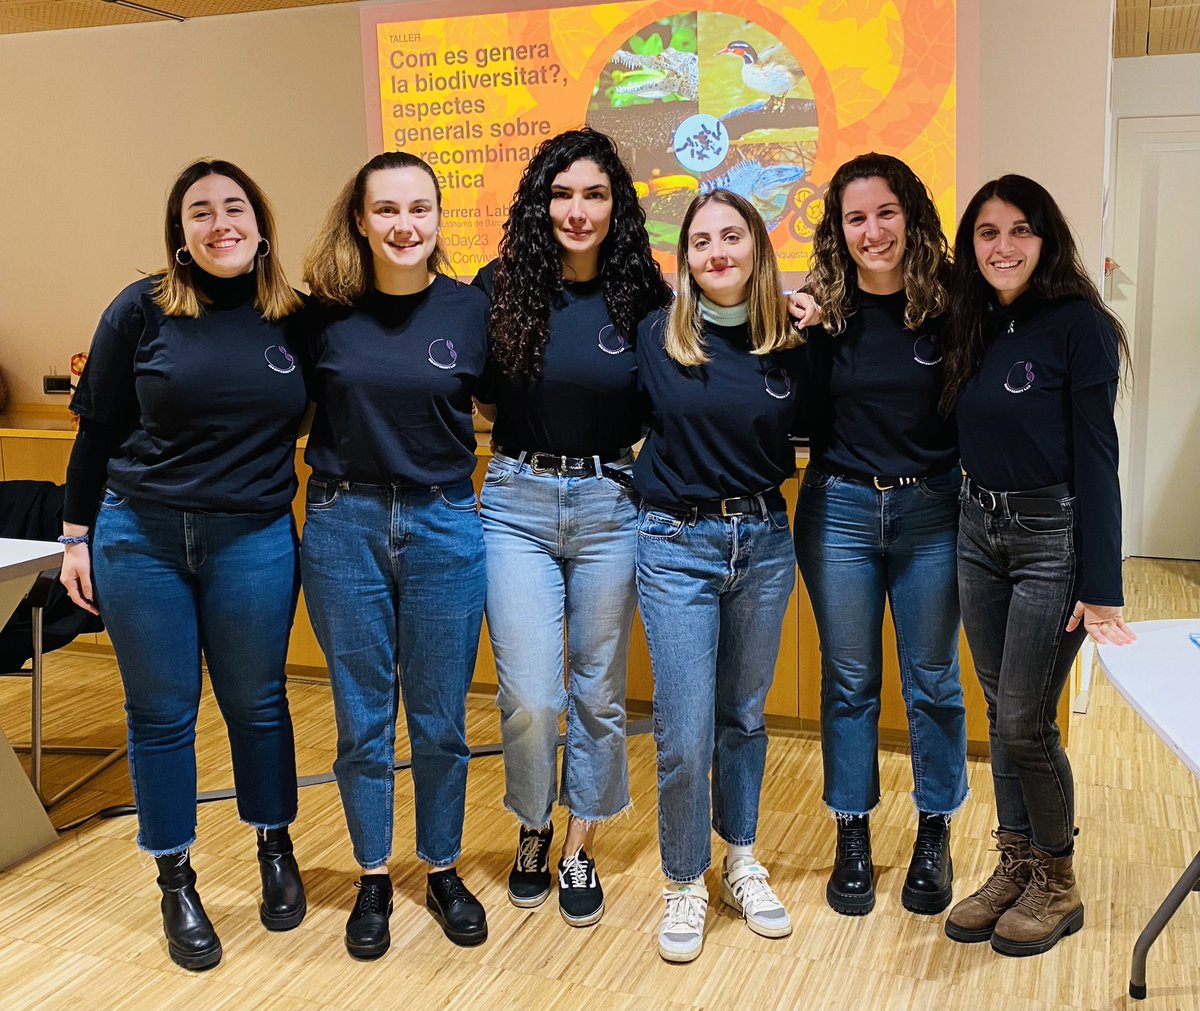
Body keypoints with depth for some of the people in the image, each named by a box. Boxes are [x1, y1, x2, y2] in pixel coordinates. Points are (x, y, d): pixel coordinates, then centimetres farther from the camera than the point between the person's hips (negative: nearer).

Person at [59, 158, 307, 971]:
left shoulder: (297, 318, 1)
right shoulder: (141, 310, -3)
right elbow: (97, 430, 2)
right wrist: (76, 538, 3)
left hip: (254, 540, 1)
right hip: (139, 538, 0)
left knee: (256, 702, 11)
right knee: (161, 713, 8)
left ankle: (276, 852, 33)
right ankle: (177, 883, 24)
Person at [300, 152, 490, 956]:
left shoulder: (472, 309, -2)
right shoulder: (325, 313, -2)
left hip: (444, 526, 0)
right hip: (344, 526, 0)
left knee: (440, 721, 10)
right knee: (363, 721, 9)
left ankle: (444, 873, 29)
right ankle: (373, 880, 27)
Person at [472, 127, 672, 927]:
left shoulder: (643, 296, -1)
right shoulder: (502, 288, -1)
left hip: (609, 506, 1)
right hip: (519, 505, 0)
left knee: (598, 691, 10)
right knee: (528, 697, -2)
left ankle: (581, 850, 29)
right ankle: (533, 830, 27)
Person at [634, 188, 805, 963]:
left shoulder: (791, 345, -1)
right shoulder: (656, 337, -6)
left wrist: (812, 343, -1)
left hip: (764, 541, 3)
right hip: (678, 544, -2)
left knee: (745, 716, 16)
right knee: (685, 734, -2)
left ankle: (742, 864, 34)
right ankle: (684, 885, 19)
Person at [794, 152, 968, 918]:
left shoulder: (949, 303, -6)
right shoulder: (821, 311, -3)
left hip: (932, 513, 0)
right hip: (840, 510, 1)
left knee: (933, 681, 10)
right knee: (849, 682, 11)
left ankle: (935, 834, 29)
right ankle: (853, 837, 26)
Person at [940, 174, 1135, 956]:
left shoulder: (1078, 325, -12)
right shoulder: (976, 328, 7)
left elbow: (1097, 459, -15)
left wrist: (1101, 588, -17)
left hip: (1052, 538, -6)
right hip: (979, 533, 6)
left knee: (1026, 724, -2)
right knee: (1001, 715, 13)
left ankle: (1058, 885, 18)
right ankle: (1015, 866, 27)